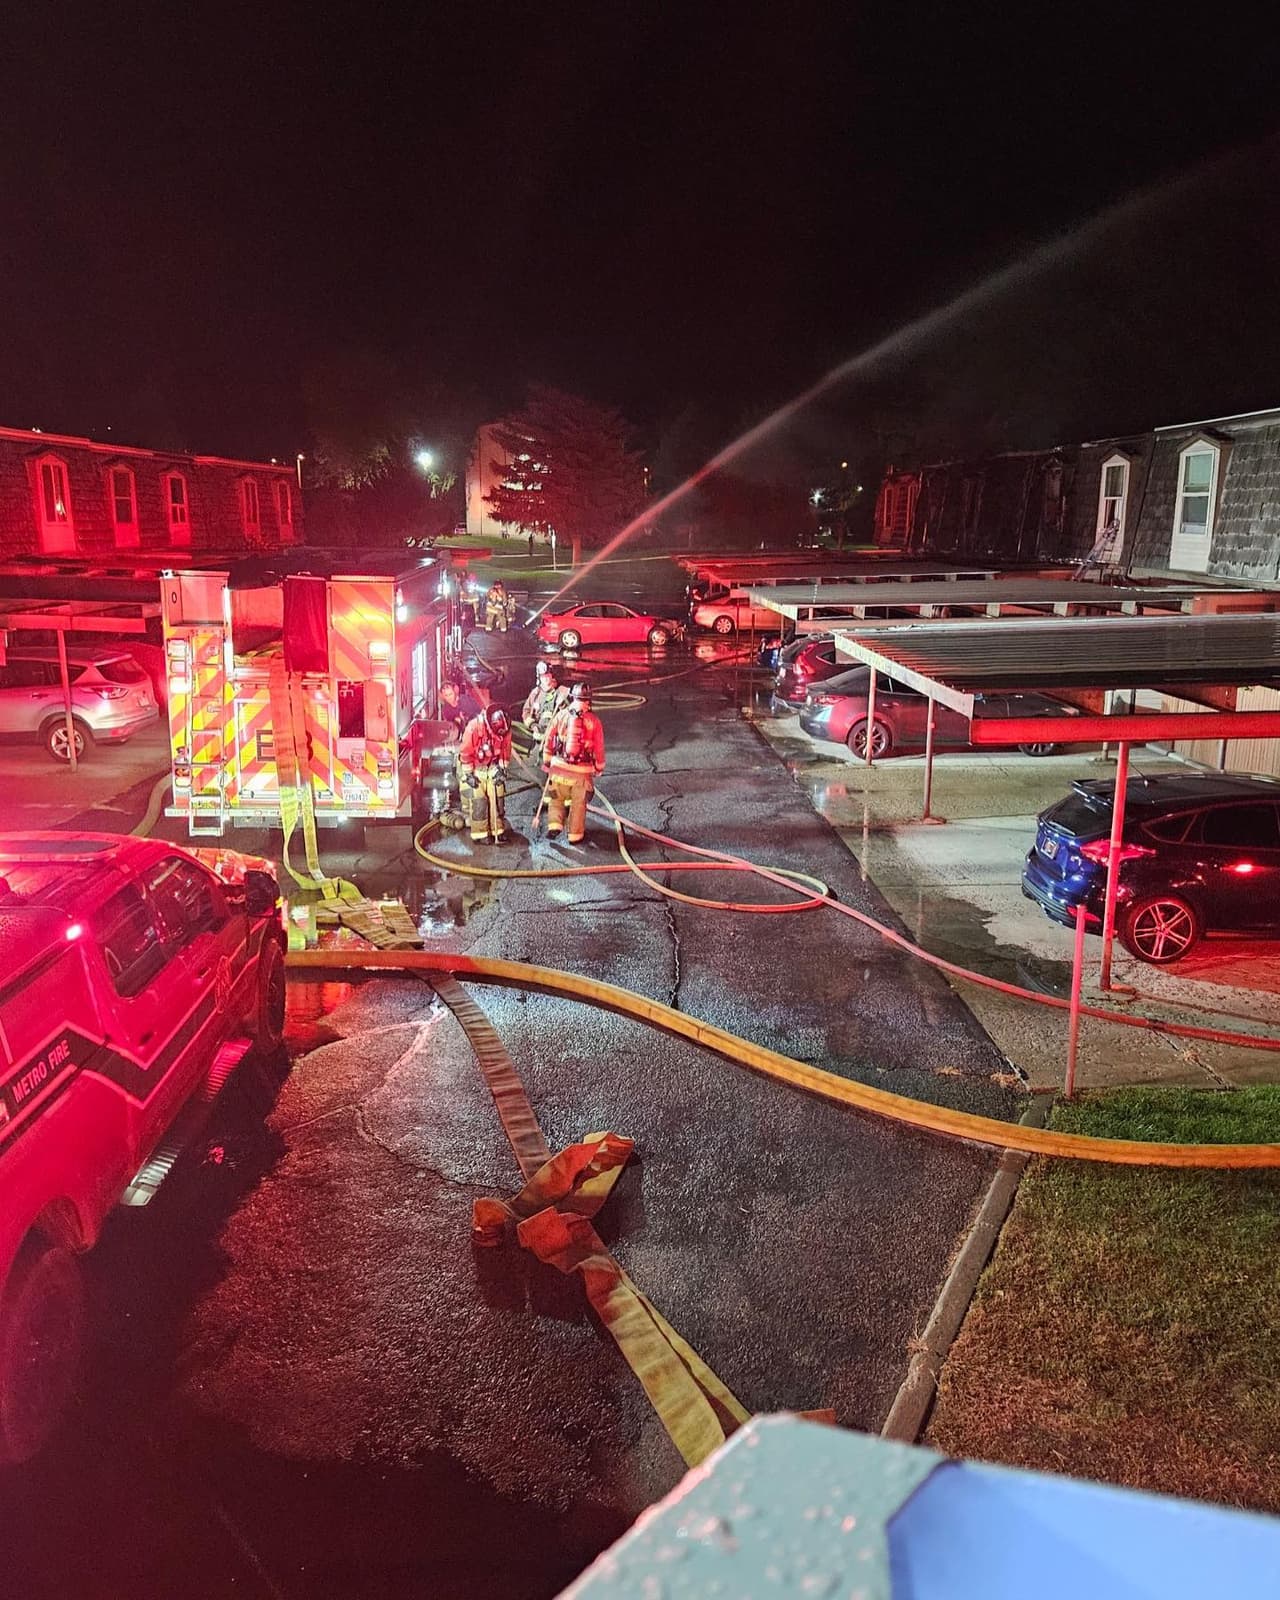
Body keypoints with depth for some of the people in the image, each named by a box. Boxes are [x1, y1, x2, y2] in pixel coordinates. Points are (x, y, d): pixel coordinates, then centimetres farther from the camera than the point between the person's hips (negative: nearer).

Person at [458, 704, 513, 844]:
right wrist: (468, 774, -15)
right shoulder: (474, 727, -30)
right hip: (473, 768, -4)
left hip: (493, 767, 4)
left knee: (498, 799, 0)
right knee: (478, 801, -8)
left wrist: (502, 769, -4)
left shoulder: (505, 729, -17)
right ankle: (480, 834, 1)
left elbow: (506, 750, 0)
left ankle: (498, 831, 10)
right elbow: (465, 752, -20)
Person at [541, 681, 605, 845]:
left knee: (556, 797, 20)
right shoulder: (593, 720, -7)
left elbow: (549, 740, 3)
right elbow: (599, 747, 1)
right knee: (579, 802, 13)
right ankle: (575, 835, 19)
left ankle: (555, 824, 5)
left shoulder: (560, 715, -4)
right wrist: (599, 767, 16)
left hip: (559, 765, 1)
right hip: (583, 770, -1)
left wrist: (547, 761, 17)